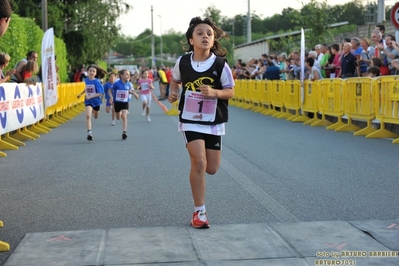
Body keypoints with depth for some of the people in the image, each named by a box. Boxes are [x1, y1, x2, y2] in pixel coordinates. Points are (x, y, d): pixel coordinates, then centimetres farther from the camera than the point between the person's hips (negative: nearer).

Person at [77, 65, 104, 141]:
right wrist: (81, 94, 16)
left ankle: (94, 111, 59)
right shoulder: (86, 80, -2)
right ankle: (89, 133, -22)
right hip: (88, 101, 1)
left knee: (95, 117, 21)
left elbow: (101, 93, -22)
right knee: (88, 116, -20)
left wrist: (91, 96, -29)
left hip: (96, 101, -1)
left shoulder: (97, 82, -17)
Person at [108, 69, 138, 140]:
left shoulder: (129, 84, -6)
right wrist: (111, 97, -22)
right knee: (118, 118, 16)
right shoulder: (117, 84, -16)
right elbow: (110, 90, -7)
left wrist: (134, 93, -2)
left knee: (124, 117, -16)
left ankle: (124, 132, -14)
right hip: (117, 102, 0)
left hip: (125, 103, 1)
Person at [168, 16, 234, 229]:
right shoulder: (182, 62, -7)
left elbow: (230, 91, -7)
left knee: (211, 169, 7)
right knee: (199, 163, -17)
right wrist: (173, 93, -2)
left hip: (214, 122, 1)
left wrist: (214, 93, -25)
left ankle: (195, 159, 45)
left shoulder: (221, 64, -12)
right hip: (190, 120, -1)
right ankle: (199, 212, -5)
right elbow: (175, 79, 15)